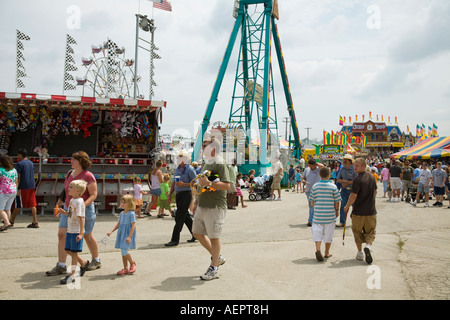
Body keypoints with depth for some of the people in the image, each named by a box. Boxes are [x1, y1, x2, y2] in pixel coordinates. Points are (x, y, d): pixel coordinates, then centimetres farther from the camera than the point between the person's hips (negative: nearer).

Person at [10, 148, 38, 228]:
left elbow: (18, 177, -12)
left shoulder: (19, 164, -8)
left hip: (23, 187, -6)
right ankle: (35, 222, -1)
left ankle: (11, 221, 20)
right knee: (32, 205, 2)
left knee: (18, 205, 6)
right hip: (32, 186, 6)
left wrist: (17, 189, -11)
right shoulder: (31, 163, 13)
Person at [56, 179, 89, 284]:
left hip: (77, 232, -9)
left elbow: (81, 218, -21)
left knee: (74, 252, 0)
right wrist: (63, 212, 3)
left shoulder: (79, 202, -17)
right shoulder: (72, 200, 11)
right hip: (70, 230, 9)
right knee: (68, 250, 15)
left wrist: (81, 233, -25)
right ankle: (83, 263, 34)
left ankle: (72, 275, 10)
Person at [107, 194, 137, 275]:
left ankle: (132, 263, 11)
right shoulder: (122, 213, 11)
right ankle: (125, 269, 18)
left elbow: (133, 225, -15)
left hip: (128, 235, -8)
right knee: (123, 252, 9)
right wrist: (111, 231, 7)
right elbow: (118, 224, 17)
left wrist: (129, 236, -21)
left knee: (124, 251, -13)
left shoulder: (131, 214, -12)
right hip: (121, 235, 8)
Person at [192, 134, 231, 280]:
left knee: (214, 237, -1)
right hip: (202, 207, 9)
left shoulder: (220, 165, -12)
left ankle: (214, 269, 12)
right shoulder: (206, 164, 16)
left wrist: (208, 183, -29)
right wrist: (196, 203, 25)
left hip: (215, 207, -9)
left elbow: (226, 185, -23)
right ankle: (217, 257, 29)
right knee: (197, 233, 14)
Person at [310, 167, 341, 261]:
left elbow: (312, 200, 4)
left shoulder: (315, 186, -2)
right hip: (330, 215, -1)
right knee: (328, 234, 11)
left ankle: (318, 249, -13)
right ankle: (327, 253, 22)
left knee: (317, 232, 6)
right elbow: (336, 201, -4)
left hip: (318, 214, 1)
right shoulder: (333, 186, -7)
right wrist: (337, 210, 11)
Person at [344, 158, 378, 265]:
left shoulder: (357, 180, -18)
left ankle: (360, 253, 19)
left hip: (358, 211, -5)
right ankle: (368, 246, -13)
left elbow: (353, 196, -19)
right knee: (370, 232, 14)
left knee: (357, 232, 13)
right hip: (371, 211, 5)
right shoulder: (372, 177, 5)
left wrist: (347, 206, -5)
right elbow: (375, 192, 15)